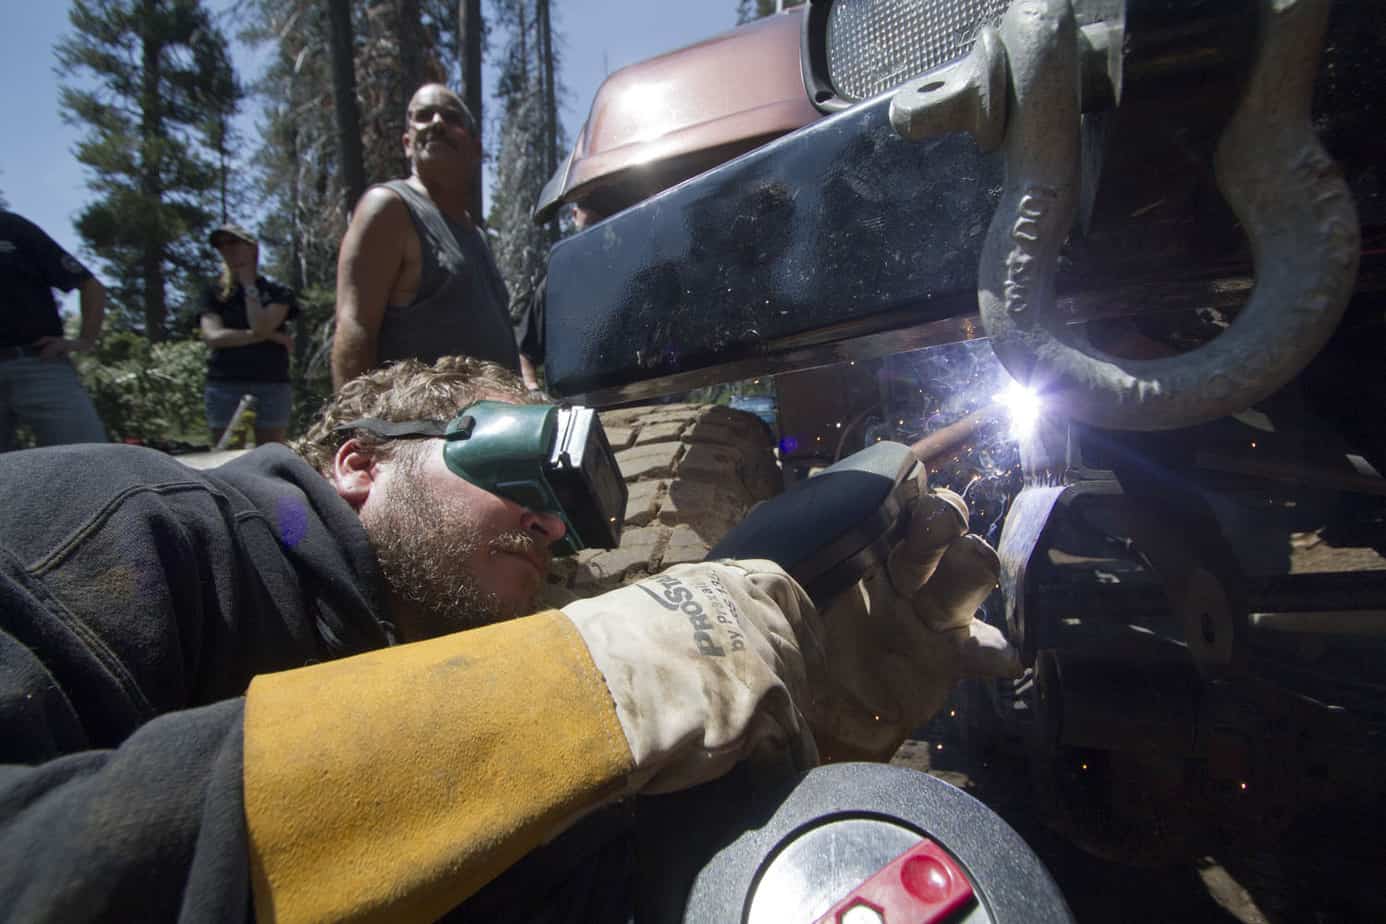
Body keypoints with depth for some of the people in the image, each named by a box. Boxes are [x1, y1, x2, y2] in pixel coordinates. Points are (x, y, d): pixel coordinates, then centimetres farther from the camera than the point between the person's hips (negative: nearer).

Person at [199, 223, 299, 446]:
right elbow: (213, 336, -3)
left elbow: (261, 326, -9)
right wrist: (269, 336, -8)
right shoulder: (215, 294, 13)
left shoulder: (277, 293, 8)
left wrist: (249, 286, 1)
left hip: (271, 385, -2)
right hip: (224, 386, 2)